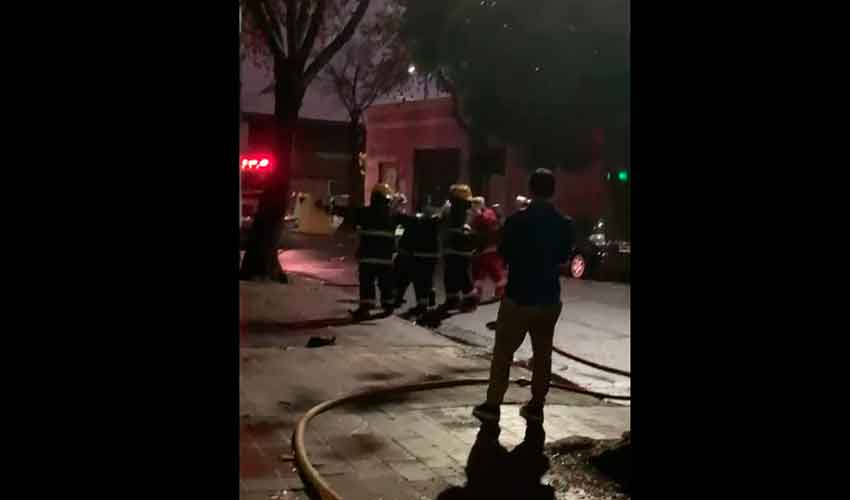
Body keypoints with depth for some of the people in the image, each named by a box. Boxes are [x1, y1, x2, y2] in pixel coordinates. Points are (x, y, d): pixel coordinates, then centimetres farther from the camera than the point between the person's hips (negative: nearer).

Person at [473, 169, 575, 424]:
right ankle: (536, 406, 19)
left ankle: (492, 405, 8)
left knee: (503, 352, 7)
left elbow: (504, 256, -2)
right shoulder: (566, 224, -4)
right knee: (543, 354, 14)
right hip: (549, 299, 3)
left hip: (518, 297, -3)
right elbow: (563, 259, 8)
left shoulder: (517, 220, -13)